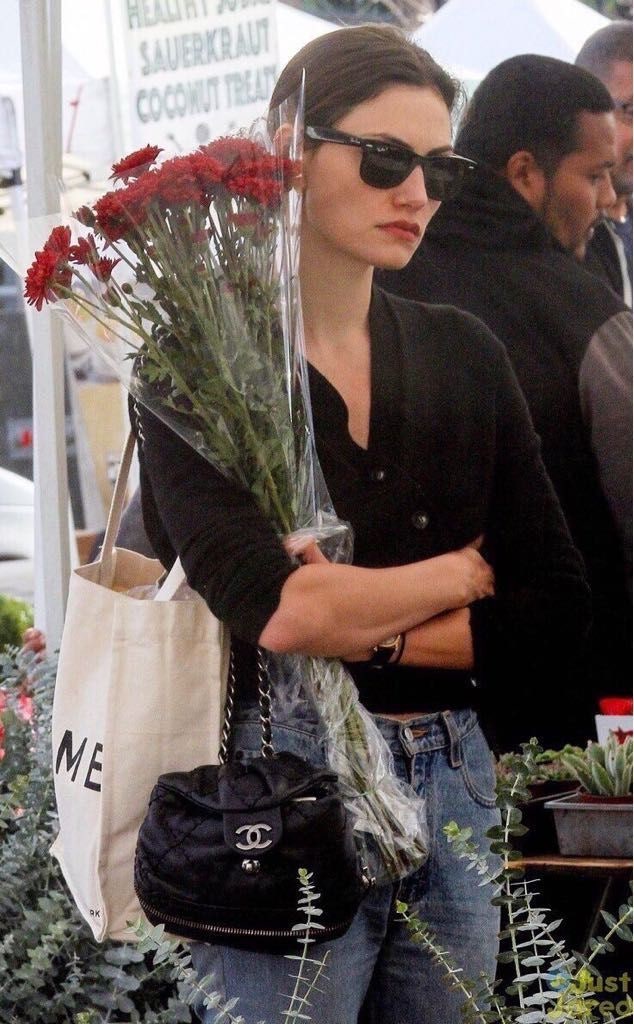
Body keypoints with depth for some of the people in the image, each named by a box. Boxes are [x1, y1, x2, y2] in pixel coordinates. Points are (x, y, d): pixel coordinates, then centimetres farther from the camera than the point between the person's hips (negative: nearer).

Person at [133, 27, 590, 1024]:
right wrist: (459, 574, -6)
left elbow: (560, 608, 3)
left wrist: (364, 633, -10)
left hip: (454, 785, 5)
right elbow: (276, 608, -21)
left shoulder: (463, 354, 8)